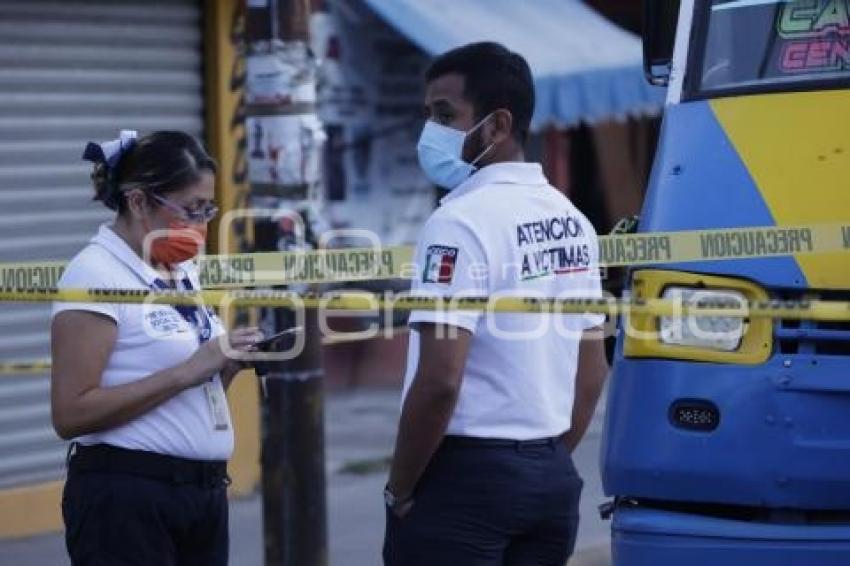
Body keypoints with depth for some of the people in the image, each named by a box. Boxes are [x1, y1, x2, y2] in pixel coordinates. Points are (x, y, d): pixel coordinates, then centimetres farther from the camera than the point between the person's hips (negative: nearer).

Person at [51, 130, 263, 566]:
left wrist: (231, 363, 2)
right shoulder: (96, 273, -10)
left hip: (204, 492, 8)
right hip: (126, 498, -8)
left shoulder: (183, 272, 13)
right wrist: (187, 371, -20)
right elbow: (71, 413, -18)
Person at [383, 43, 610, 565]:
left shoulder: (463, 222, -16)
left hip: (466, 478, -8)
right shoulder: (571, 220, 11)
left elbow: (439, 381, -22)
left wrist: (400, 489, -11)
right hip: (551, 476, 8)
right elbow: (593, 367, 16)